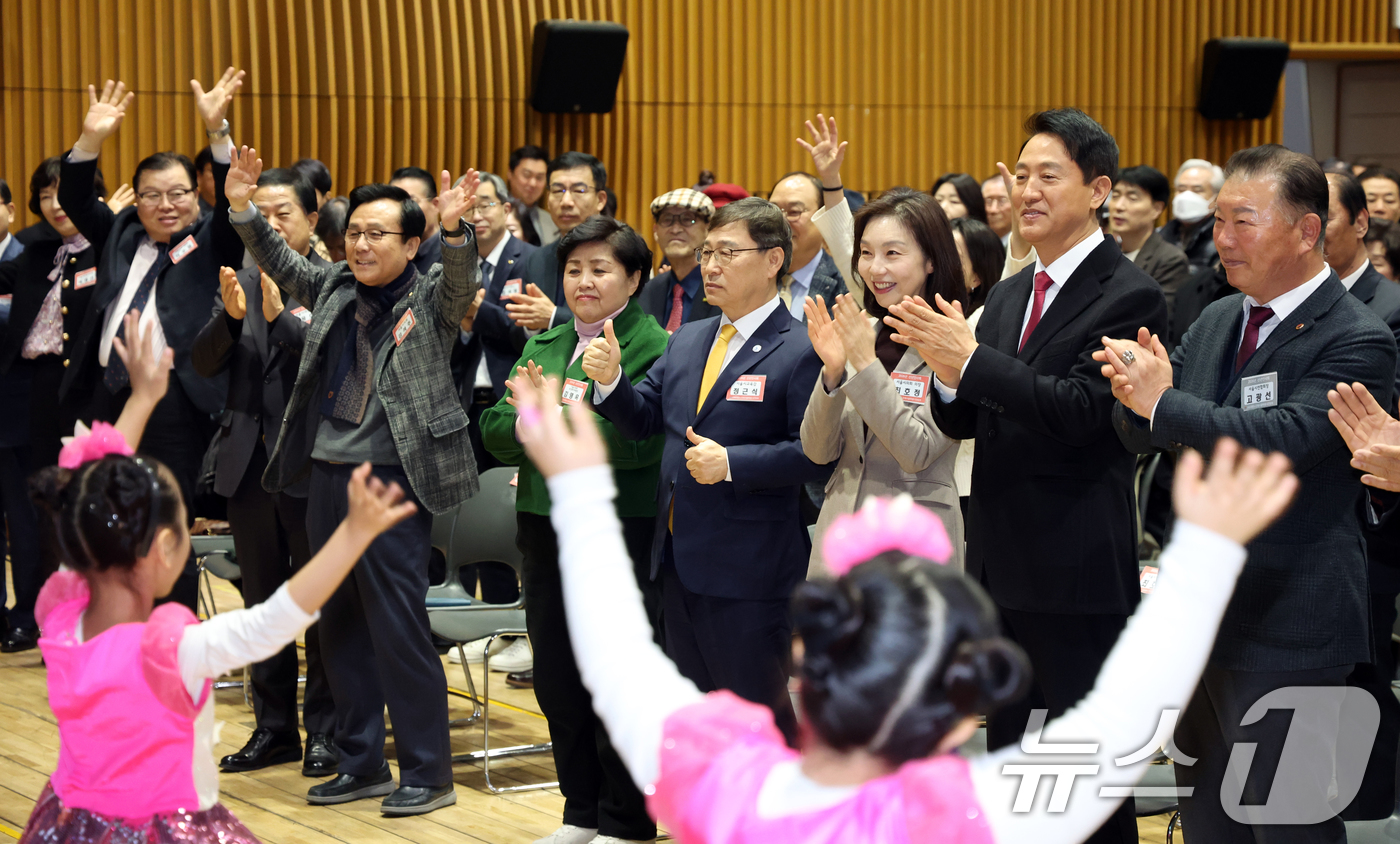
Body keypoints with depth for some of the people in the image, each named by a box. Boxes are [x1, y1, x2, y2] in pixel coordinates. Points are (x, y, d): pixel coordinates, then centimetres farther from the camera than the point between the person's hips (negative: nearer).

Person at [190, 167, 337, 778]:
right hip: (249, 463, 6)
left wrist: (281, 315, -28)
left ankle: (325, 730, 13)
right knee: (262, 604, 14)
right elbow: (202, 363, 1)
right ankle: (274, 728, 23)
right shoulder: (239, 282, 9)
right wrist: (230, 316, -16)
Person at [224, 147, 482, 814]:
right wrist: (243, 210, 2)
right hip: (327, 475, 6)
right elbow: (281, 265, 18)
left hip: (392, 480, -6)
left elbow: (462, 281, -23)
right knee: (340, 627, 12)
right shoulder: (336, 288, 11)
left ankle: (428, 773, 6)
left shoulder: (432, 296, -4)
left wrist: (455, 230, -42)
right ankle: (362, 764, 23)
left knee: (399, 628, -5)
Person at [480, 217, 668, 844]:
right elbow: (494, 431, 6)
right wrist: (528, 422, -15)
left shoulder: (654, 348, -8)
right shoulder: (546, 344, 12)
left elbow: (637, 445, -19)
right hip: (547, 531, 7)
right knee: (557, 681, 12)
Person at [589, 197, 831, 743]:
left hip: (749, 570, -8)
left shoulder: (801, 351, -11)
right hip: (678, 558, 8)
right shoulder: (687, 341, 13)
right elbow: (642, 420, 14)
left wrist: (732, 463, -23)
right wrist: (610, 381, -5)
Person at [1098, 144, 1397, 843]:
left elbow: (1284, 439, -30)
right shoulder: (1217, 321, 8)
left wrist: (1162, 401, -29)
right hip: (1199, 617, 8)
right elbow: (1144, 438, 7)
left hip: (1285, 628, -7)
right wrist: (1135, 394, -16)